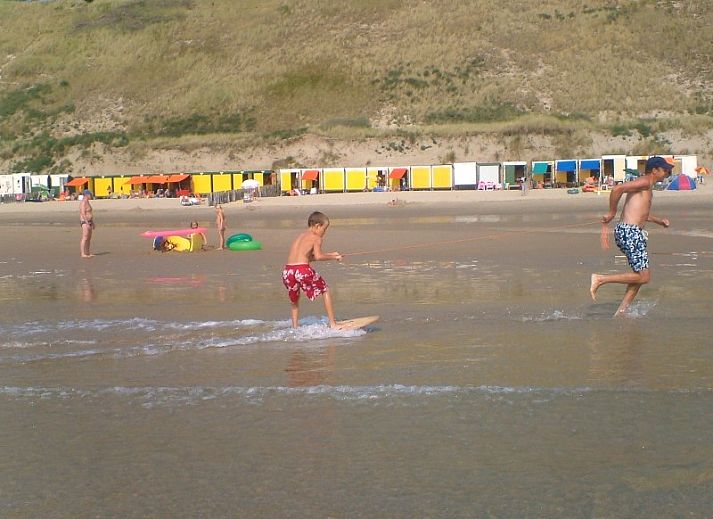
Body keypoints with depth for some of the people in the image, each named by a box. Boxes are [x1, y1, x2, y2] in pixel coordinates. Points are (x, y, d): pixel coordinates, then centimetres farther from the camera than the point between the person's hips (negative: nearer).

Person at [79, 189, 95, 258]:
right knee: (85, 238, -12)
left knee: (89, 238, 11)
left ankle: (87, 253, 15)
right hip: (85, 222, -10)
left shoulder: (87, 202, 15)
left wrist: (92, 223, 21)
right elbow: (83, 214, -22)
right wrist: (87, 223, -25)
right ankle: (83, 254, -13)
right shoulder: (83, 203, -17)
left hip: (89, 222, 10)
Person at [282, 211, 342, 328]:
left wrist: (329, 254, 33)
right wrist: (333, 257, 4)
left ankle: (295, 328, 27)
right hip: (303, 269, -6)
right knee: (326, 290, 13)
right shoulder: (316, 238, 6)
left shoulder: (300, 237, 28)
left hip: (287, 271, 6)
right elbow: (318, 256, -9)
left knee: (294, 301, 28)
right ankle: (333, 324, 11)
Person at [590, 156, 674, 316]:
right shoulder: (644, 182, -9)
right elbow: (617, 188, -22)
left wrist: (659, 221, 26)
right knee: (644, 277, -9)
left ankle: (620, 313, 14)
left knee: (640, 276, 14)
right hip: (629, 232, -10)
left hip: (632, 233, 10)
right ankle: (600, 279, -8)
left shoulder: (647, 187, 22)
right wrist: (612, 212, -15)